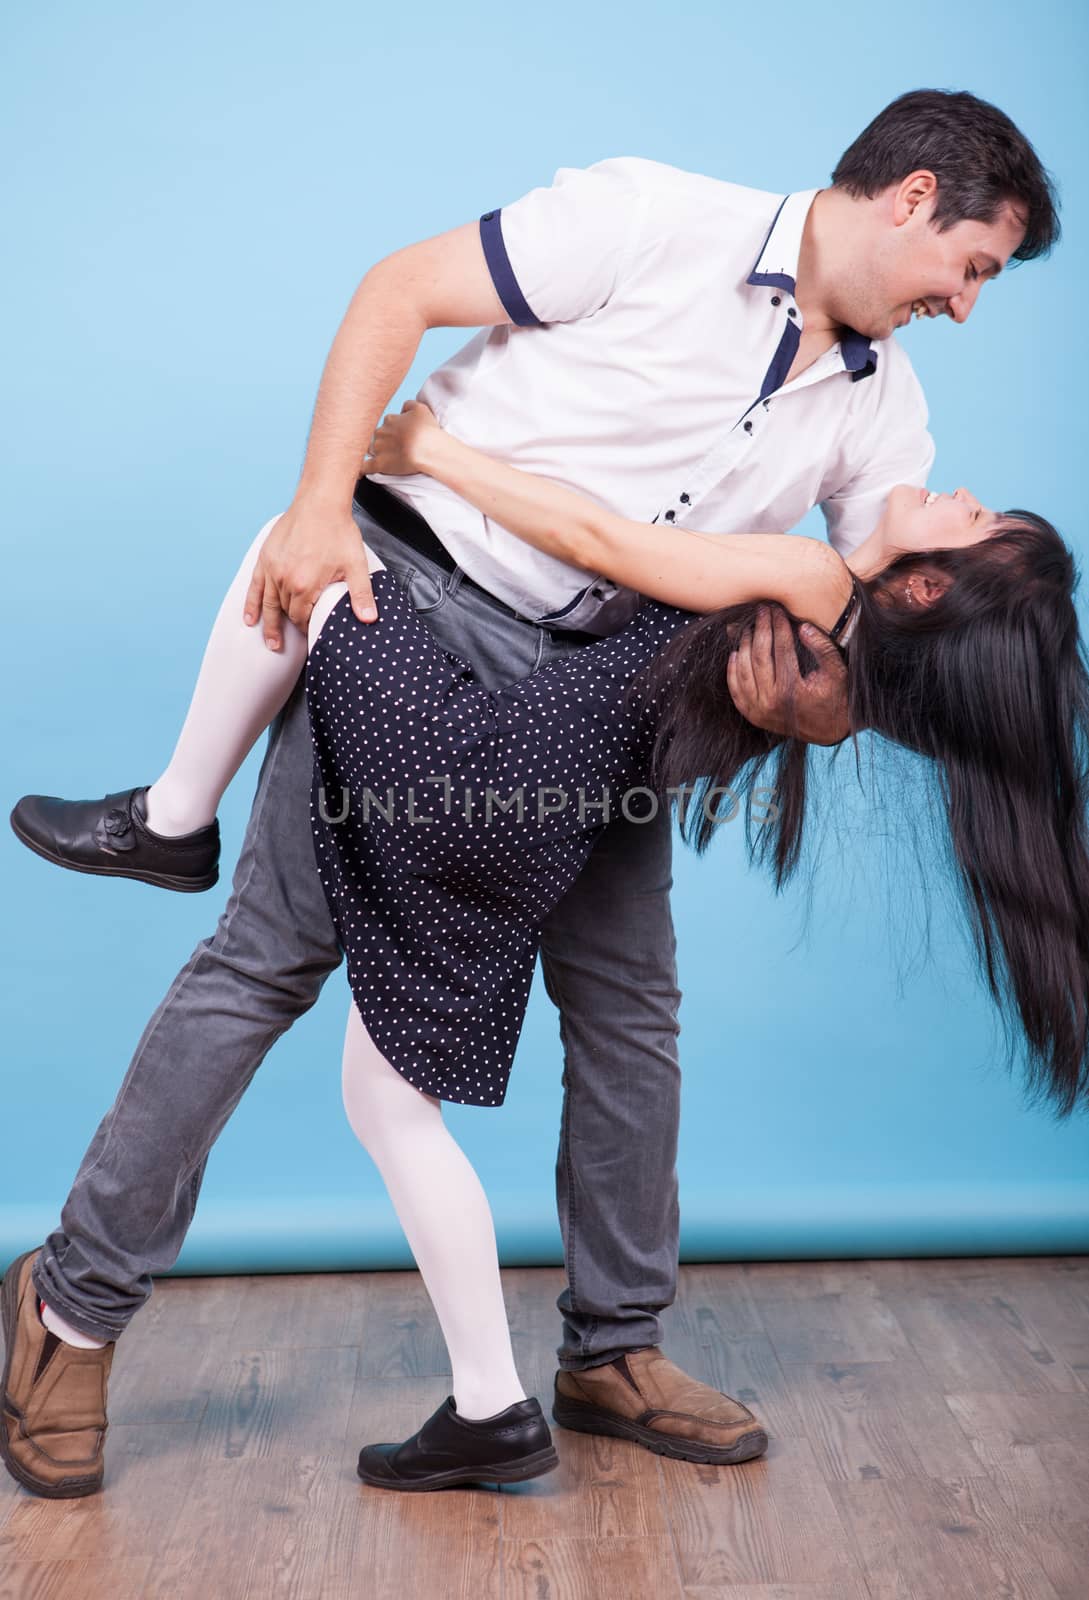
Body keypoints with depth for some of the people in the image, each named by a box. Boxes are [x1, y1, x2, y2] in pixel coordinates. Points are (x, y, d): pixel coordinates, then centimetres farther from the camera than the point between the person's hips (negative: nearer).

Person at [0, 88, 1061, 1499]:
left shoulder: (884, 411, 8)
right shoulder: (661, 220, -9)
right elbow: (403, 288, -9)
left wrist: (806, 707, -19)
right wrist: (320, 504, -19)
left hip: (596, 679, 6)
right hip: (413, 599, -6)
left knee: (628, 998, 5)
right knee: (274, 957, -6)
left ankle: (615, 1347, 22)